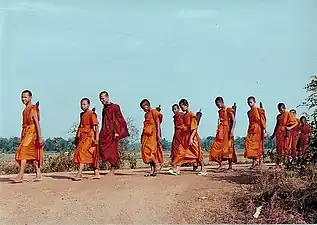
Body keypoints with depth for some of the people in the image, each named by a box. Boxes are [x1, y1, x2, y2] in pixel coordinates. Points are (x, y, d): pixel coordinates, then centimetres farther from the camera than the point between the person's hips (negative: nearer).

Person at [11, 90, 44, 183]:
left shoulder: (33, 108, -8)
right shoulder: (25, 110, 17)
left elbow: (37, 123, -15)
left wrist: (40, 137, -21)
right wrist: (22, 135, 18)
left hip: (32, 133, -9)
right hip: (26, 133, 9)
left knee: (23, 151, -17)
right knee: (32, 155, 9)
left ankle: (20, 176, -19)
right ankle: (38, 175, 13)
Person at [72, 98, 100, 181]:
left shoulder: (92, 114, -8)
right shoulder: (82, 114, 17)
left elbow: (96, 126, -13)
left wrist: (96, 138, -19)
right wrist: (76, 137, 21)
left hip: (89, 136, -8)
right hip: (82, 136, 8)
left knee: (82, 152, -16)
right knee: (90, 156, 9)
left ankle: (79, 174, -20)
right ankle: (97, 174, 14)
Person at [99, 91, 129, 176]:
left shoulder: (115, 107, -5)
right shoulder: (104, 109, 17)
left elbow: (119, 120, -11)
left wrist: (116, 132, -18)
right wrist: (102, 133, 19)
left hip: (112, 132, -7)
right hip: (105, 132, 7)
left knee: (112, 150, -6)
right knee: (102, 150, -1)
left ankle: (113, 170, 0)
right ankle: (116, 163, 9)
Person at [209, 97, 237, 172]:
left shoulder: (229, 110, -5)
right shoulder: (220, 111, 16)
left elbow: (234, 121, -11)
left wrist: (232, 130, -21)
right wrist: (218, 130, 14)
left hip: (227, 130, -7)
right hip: (220, 131, 7)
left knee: (228, 148, -6)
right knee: (216, 148, -2)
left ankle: (230, 167, 0)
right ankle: (220, 164, 8)